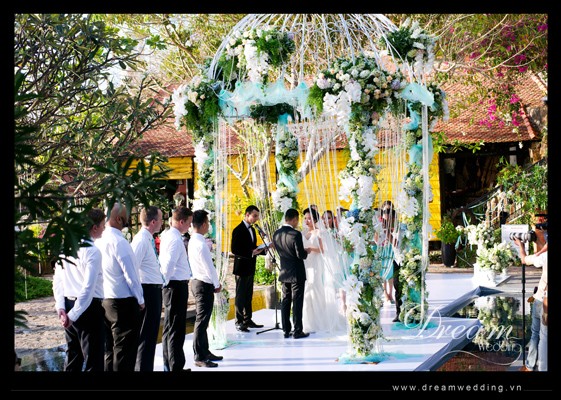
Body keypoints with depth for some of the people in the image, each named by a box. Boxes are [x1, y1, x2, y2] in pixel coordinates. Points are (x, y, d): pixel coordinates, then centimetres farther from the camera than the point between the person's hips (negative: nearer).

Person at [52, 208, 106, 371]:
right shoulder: (92, 251, -15)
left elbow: (57, 281, 9)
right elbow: (88, 288, -21)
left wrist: (61, 307, 5)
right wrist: (74, 315, -18)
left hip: (69, 304, 8)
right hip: (89, 307, -8)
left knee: (72, 357, 17)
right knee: (93, 359, -1)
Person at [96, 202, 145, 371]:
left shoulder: (99, 241, 5)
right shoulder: (119, 242, -17)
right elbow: (130, 274, -16)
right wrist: (140, 299, -4)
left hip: (105, 301, 8)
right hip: (124, 302, -8)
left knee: (110, 349, 15)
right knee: (125, 351, -1)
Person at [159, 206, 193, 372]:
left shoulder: (167, 235, 11)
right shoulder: (175, 240, -18)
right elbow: (168, 265, -23)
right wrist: (165, 282, -12)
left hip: (172, 285, 10)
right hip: (177, 285, -10)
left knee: (170, 328, 17)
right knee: (176, 329, -5)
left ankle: (169, 366, 27)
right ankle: (176, 367, -1)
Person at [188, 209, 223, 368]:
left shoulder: (193, 241, 9)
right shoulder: (200, 244, -20)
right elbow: (209, 267, -18)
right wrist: (217, 285, -5)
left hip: (198, 282, 10)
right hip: (204, 285, -10)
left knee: (203, 321, 16)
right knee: (202, 321, -5)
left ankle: (205, 352, 25)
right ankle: (199, 357, 0)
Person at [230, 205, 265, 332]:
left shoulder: (252, 229, 14)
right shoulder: (238, 230, -14)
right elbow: (234, 249, -19)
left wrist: (259, 250, 1)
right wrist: (251, 252, -24)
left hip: (250, 268, 8)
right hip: (242, 268, -8)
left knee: (248, 296, 14)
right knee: (240, 296, -2)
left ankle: (248, 320, 21)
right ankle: (239, 322, 2)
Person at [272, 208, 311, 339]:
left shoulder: (276, 234, 2)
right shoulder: (296, 234, -19)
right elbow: (301, 255, -19)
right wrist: (307, 251, 3)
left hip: (284, 273, 6)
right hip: (297, 273, -6)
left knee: (285, 301, 11)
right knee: (297, 302, 0)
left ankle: (286, 330, 14)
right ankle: (297, 331, 2)